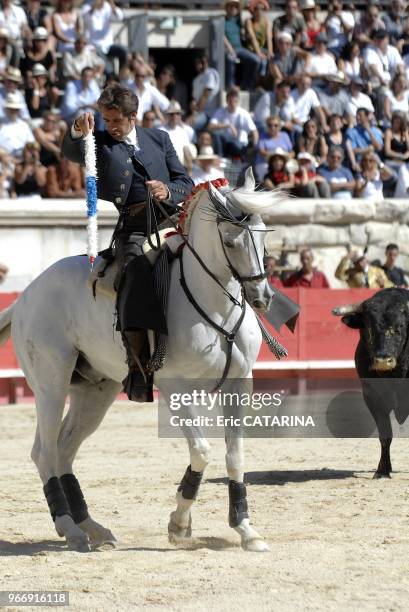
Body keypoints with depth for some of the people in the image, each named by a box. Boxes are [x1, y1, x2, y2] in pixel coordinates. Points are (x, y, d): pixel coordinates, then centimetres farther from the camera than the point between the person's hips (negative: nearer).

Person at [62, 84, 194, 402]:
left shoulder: (159, 139, 21)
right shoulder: (99, 143, 14)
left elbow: (186, 184, 18)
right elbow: (72, 152, -7)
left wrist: (167, 191, -4)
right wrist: (78, 131, -29)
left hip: (168, 223, 4)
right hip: (131, 229, -4)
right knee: (136, 269, -30)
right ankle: (138, 364, -35)